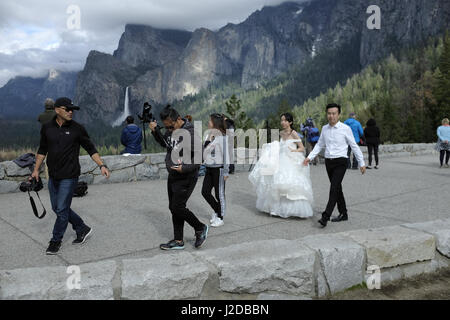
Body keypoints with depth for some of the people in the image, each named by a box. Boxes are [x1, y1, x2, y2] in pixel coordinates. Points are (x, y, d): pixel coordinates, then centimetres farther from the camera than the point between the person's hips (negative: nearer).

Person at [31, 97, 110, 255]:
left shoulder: (77, 129, -6)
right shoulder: (47, 127, 4)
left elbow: (91, 149, -1)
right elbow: (42, 150, 15)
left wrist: (101, 165, -12)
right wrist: (36, 170, 12)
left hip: (69, 176, -5)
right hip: (53, 176, 5)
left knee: (61, 209, -3)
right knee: (57, 208, 12)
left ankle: (56, 240, 15)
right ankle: (83, 229, 28)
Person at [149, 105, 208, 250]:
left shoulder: (191, 134, -21)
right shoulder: (171, 130, 3)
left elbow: (199, 158, -20)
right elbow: (164, 143, 21)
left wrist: (184, 168, -32)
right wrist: (155, 131, 5)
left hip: (186, 177, -8)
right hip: (172, 176, 8)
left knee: (178, 207, -8)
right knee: (173, 207, 10)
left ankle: (200, 228, 15)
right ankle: (178, 241, 21)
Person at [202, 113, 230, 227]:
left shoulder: (222, 136, -14)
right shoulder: (209, 135, 9)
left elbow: (225, 154, -13)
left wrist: (226, 171, -13)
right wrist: (205, 164, 17)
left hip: (218, 168, -8)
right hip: (209, 168, 8)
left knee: (219, 194, 4)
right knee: (205, 192, 8)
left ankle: (220, 218, 17)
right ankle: (216, 211, 29)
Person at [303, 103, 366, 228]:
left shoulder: (345, 129, -7)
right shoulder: (324, 128, 7)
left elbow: (354, 146, -1)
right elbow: (319, 145, 17)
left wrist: (362, 163, 2)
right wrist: (309, 157, 7)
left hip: (340, 162, -5)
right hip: (328, 162, 6)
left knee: (334, 188, -15)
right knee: (337, 189, 14)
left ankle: (325, 217, -18)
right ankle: (343, 214, 27)